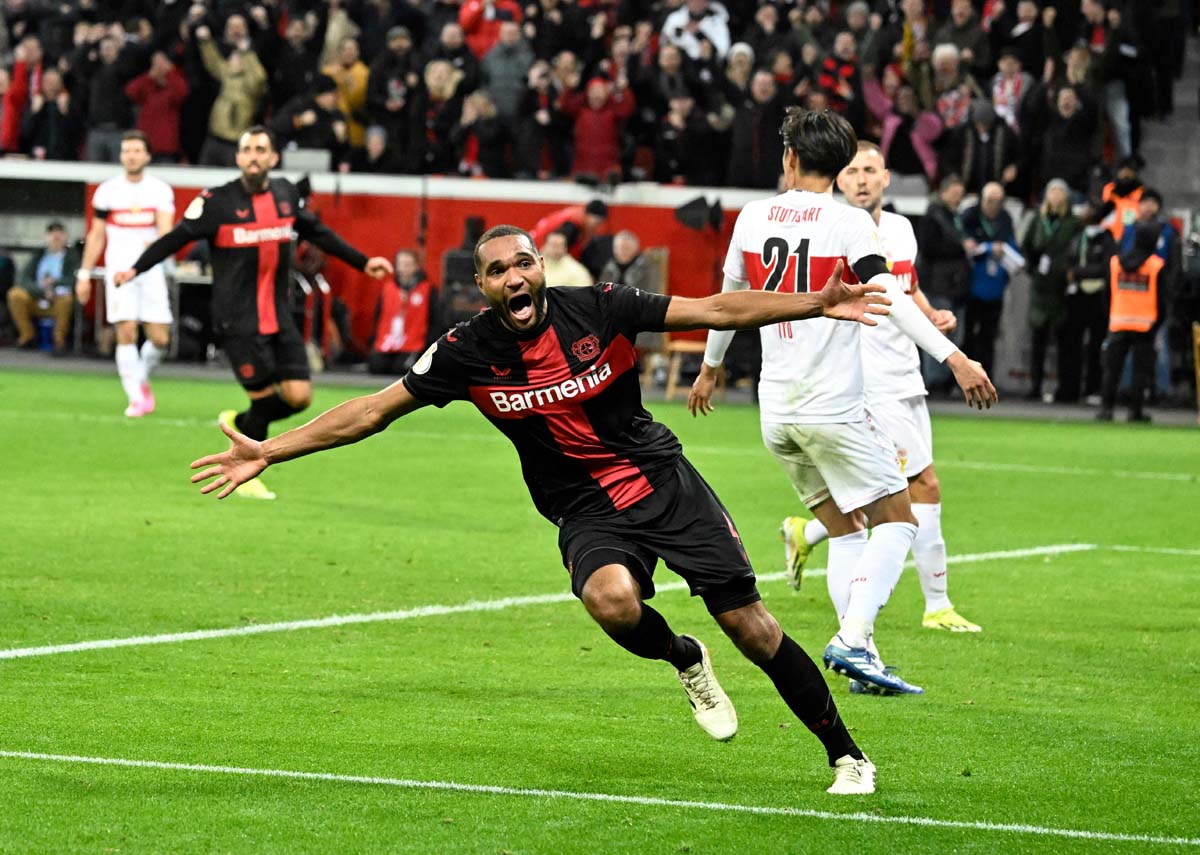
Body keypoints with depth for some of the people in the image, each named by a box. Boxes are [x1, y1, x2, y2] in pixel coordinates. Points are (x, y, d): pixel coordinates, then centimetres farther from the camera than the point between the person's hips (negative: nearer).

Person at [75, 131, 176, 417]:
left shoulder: (160, 190, 3)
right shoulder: (108, 191, 4)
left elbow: (165, 229, -9)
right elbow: (96, 235, 11)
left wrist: (158, 245, -32)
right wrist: (84, 274, 8)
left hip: (151, 271, 1)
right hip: (119, 270, -1)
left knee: (159, 338, -3)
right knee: (126, 332, -14)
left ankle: (142, 380, 26)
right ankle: (136, 398, -7)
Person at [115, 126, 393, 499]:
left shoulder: (285, 194, 7)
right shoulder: (217, 201, -9)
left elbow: (318, 233, 21)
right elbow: (176, 238, -8)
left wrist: (362, 262, 22)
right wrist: (135, 269, -18)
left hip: (279, 317, 5)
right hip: (238, 320, -5)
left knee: (299, 395, -4)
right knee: (264, 396, -7)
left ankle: (240, 422, 26)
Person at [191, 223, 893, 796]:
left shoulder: (598, 308, -10)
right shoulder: (468, 353, -10)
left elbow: (715, 310, -6)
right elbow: (373, 411, -5)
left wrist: (817, 305, -13)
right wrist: (268, 453, -9)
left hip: (664, 480, 0)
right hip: (589, 513, 0)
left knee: (750, 625, -5)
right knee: (613, 602, -33)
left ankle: (845, 754, 12)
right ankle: (684, 660, 3)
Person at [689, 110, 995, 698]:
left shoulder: (753, 217, 7)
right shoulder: (849, 223, -8)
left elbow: (730, 296, 19)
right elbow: (889, 298, -20)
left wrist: (710, 367, 35)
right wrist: (955, 357, -24)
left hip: (776, 410, 5)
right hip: (834, 406, -5)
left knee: (844, 528, 14)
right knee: (897, 518, 2)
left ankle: (858, 653, 2)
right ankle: (853, 640, -16)